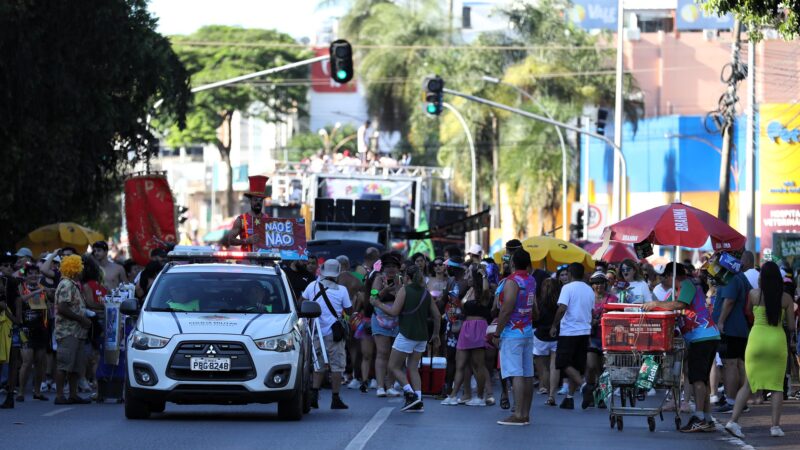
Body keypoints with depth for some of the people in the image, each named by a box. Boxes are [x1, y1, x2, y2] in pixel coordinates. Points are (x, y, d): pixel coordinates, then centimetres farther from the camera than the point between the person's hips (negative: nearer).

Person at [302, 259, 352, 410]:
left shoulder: (312, 286, 0)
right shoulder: (341, 290, -9)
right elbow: (349, 311, -2)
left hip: (316, 333, 3)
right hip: (333, 333, -3)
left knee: (319, 365, 15)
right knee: (337, 366, 3)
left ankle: (314, 393, -1)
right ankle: (335, 399, 2)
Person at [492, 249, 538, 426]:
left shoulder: (512, 282, -13)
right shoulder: (531, 281, 11)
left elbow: (506, 310, -18)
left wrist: (497, 333, -12)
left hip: (512, 332, -8)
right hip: (528, 331, 8)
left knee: (516, 374, -11)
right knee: (527, 374, 8)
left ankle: (518, 415, -15)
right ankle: (526, 414, 11)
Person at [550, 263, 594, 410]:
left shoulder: (568, 288, -10)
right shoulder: (589, 290, 10)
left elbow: (562, 308, -19)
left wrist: (554, 325, -9)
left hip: (569, 331, -7)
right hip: (585, 331, 7)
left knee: (564, 364, -4)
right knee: (577, 366, 10)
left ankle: (584, 385, -24)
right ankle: (569, 397, 10)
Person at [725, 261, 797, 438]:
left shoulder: (754, 294, -2)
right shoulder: (786, 298, 0)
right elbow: (791, 324, 3)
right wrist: (792, 340, 21)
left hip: (757, 336, 0)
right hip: (778, 338, 0)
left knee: (748, 384, 7)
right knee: (777, 386, 8)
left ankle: (733, 421, -3)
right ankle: (775, 425, 3)